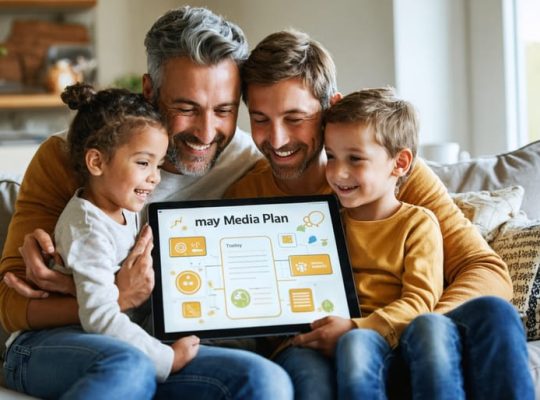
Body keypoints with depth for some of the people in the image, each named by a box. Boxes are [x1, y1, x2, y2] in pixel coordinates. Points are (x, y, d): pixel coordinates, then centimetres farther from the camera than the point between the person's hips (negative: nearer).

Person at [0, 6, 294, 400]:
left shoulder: (250, 167, -1)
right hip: (57, 345, -2)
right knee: (126, 365, -37)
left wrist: (79, 286, -15)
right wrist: (115, 299, -23)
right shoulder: (67, 159, -2)